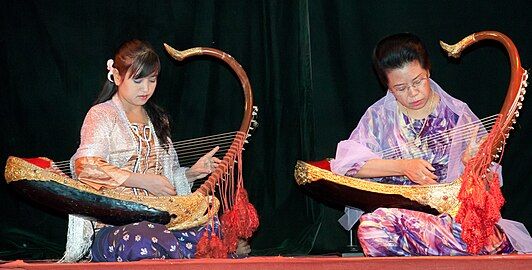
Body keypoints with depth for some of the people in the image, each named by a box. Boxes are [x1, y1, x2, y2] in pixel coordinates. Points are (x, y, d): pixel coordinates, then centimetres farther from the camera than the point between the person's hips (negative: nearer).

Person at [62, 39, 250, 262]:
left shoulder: (156, 119, 24)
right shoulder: (102, 115, 3)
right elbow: (86, 167, -15)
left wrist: (192, 172, 8)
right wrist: (143, 180, -18)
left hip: (159, 217, 5)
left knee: (211, 227, -31)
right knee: (145, 243, -42)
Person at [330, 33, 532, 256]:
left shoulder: (458, 115, 8)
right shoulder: (378, 116, 8)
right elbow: (345, 163, -4)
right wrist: (403, 166, -14)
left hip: (451, 211, 0)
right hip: (392, 210, 1)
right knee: (371, 229, -38)